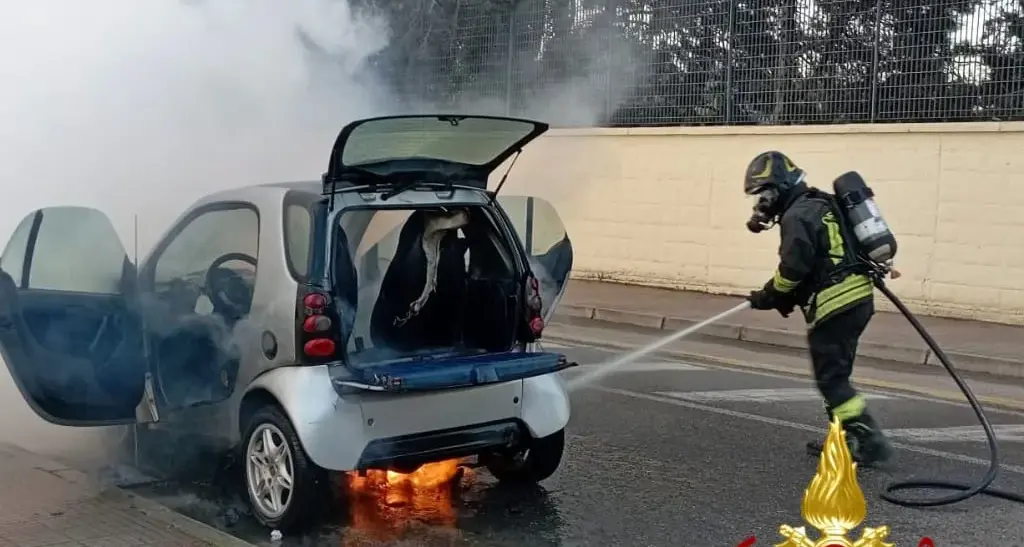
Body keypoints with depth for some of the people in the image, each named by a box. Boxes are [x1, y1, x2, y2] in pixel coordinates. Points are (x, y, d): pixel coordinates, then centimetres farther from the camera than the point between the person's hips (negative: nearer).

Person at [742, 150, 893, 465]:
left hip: (835, 304, -10)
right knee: (836, 374, 19)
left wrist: (769, 297, -3)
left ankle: (870, 442, -6)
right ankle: (844, 438, 25)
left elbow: (794, 267, -19)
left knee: (831, 379, -4)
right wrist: (784, 296, 13)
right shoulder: (819, 205, 18)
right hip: (857, 297, 10)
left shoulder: (797, 215, -12)